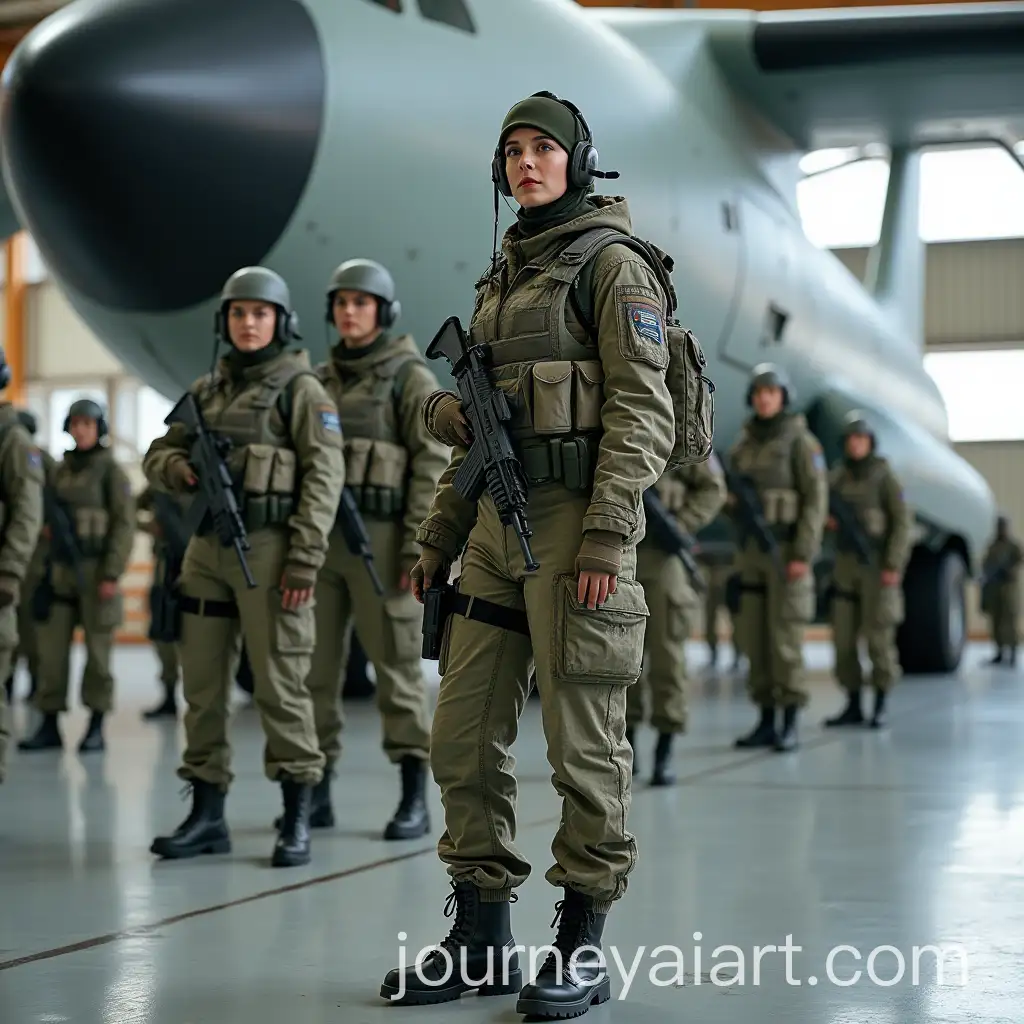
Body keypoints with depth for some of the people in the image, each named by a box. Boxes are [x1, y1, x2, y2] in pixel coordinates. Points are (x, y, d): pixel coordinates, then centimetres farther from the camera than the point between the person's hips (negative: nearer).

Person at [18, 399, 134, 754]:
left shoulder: (111, 470, -3)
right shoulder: (61, 469, 13)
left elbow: (124, 525, -8)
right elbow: (54, 521, 17)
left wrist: (112, 574, -15)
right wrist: (48, 569, 8)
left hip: (95, 570, -5)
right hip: (61, 569, 5)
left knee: (97, 649, 1)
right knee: (51, 648, 2)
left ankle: (96, 727, 8)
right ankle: (49, 725, 7)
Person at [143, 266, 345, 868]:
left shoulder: (302, 389, -2)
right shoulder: (208, 389, 16)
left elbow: (324, 479, -10)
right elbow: (158, 454, 21)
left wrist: (305, 561, -18)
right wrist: (181, 470, -4)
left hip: (270, 549, -6)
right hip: (209, 549, 6)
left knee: (280, 683, -6)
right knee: (203, 683, 7)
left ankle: (298, 821, 1)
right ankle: (208, 817, 15)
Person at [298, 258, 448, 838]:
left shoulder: (412, 378, -2)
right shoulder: (322, 380, 16)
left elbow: (433, 465, -9)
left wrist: (419, 547, -17)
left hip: (381, 537, -6)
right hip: (322, 536, 6)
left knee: (397, 663, -4)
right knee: (316, 664, 4)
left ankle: (416, 797, 0)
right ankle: (317, 790, 12)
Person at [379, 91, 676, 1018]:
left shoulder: (612, 266, -3)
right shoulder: (502, 276, 20)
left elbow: (643, 411, -12)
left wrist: (608, 537, -21)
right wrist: (441, 537, 19)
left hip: (576, 518, -8)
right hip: (498, 523, 8)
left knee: (582, 739, -3)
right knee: (463, 733, 7)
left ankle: (582, 949, 7)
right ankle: (480, 934, 18)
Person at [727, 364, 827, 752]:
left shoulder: (801, 441, -8)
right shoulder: (745, 443, 12)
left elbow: (816, 499, -12)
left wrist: (803, 555, -20)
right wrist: (730, 500, -6)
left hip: (788, 548, -6)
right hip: (753, 549, 6)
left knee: (785, 636, -8)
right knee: (754, 635, 5)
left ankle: (790, 725, -1)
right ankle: (766, 722, 11)